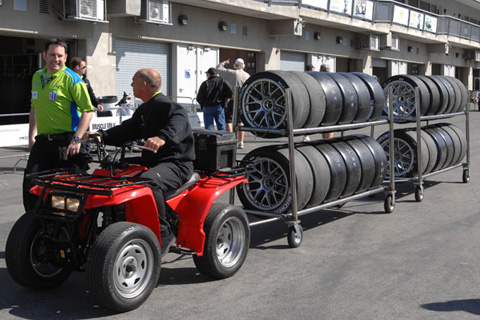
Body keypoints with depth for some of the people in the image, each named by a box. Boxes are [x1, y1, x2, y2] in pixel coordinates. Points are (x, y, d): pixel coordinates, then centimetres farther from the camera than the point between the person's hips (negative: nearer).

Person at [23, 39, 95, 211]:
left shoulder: (71, 78, -8)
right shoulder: (37, 77, 14)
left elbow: (87, 111, -13)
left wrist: (77, 139, -20)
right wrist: (32, 136, 18)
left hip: (66, 143, -6)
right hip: (42, 141, 6)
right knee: (30, 183, 3)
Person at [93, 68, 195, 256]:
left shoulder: (169, 107, -12)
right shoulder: (143, 110, 20)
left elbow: (178, 125, -33)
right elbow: (127, 130, 19)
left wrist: (162, 137, -54)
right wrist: (102, 136, 2)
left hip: (176, 164, -10)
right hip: (151, 162, 10)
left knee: (148, 181, -38)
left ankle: (164, 235, -27)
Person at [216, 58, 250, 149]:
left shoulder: (231, 73, -7)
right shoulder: (247, 75, 6)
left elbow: (218, 69, 0)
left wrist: (224, 62, 17)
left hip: (231, 99, -4)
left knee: (228, 120, 0)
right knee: (240, 121, 13)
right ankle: (241, 142, 12)